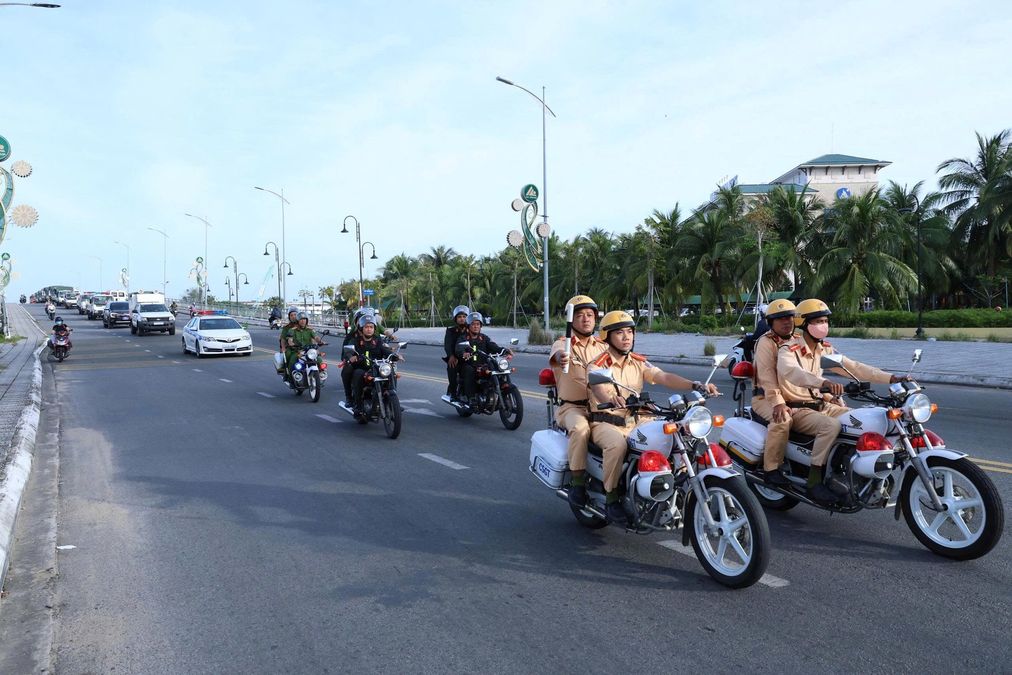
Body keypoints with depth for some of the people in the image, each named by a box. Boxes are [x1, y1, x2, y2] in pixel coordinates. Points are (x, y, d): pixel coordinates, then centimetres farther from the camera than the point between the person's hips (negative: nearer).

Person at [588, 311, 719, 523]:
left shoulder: (639, 363, 8)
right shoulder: (598, 365, -7)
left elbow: (664, 377, -7)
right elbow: (598, 390, -27)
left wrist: (695, 385, -24)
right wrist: (612, 399, -52)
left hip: (634, 422, 5)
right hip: (605, 423, -5)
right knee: (617, 444, -37)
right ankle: (611, 498, -20)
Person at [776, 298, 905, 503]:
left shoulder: (825, 349, 8)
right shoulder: (789, 349, -17)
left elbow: (854, 367, 5)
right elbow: (789, 371, -39)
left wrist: (891, 378, -7)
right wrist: (824, 383, -56)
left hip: (821, 405, 8)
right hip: (797, 409, -8)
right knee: (831, 425, -33)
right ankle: (814, 481, -26)